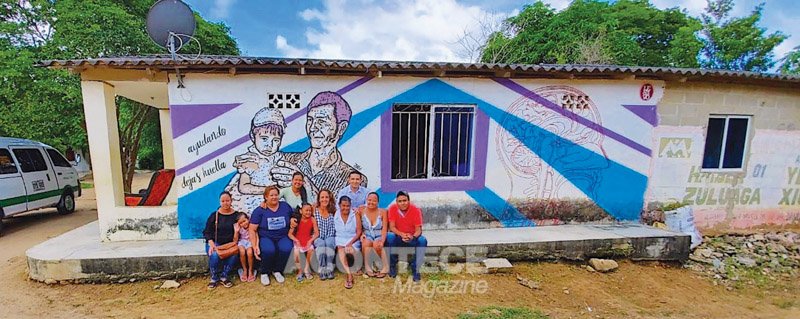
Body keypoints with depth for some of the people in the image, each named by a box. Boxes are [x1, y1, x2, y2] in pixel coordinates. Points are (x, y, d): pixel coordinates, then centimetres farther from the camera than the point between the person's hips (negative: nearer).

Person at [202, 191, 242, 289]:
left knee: (234, 254, -32)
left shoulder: (236, 215, 5)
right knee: (214, 255, -33)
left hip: (230, 244, 0)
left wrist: (235, 243, -10)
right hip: (215, 243, 0)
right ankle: (214, 278, -7)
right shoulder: (214, 215, 3)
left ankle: (223, 276, -10)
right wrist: (211, 244, -15)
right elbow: (207, 232, 3)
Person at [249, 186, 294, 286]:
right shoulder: (259, 210, -1)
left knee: (286, 249, -31)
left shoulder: (285, 206, 5)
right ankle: (264, 273, -3)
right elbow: (252, 230, -3)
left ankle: (277, 271, -1)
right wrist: (255, 245, -13)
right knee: (268, 250, -34)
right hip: (266, 237, -1)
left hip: (283, 237, 2)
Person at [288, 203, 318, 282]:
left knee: (311, 249, -26)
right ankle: (300, 271, 0)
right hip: (298, 241, -1)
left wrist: (311, 240, -20)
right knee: (296, 252, -26)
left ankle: (306, 269, -5)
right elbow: (290, 233, -8)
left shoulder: (312, 219, -7)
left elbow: (317, 233, -6)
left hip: (308, 241, 1)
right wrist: (296, 240, -22)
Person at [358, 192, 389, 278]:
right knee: (366, 243, -34)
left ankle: (385, 268, -12)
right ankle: (367, 269, -20)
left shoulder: (382, 212, -3)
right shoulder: (361, 210, 0)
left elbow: (384, 229, -7)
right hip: (367, 236, 1)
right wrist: (361, 234, -12)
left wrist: (382, 241, -22)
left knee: (376, 245, -33)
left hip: (379, 236, -1)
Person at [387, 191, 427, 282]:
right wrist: (402, 234, -32)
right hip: (398, 237, 0)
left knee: (423, 240, -30)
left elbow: (418, 229, -14)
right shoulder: (392, 208, -13)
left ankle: (415, 268, -15)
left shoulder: (416, 210, -15)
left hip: (412, 237, 0)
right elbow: (391, 227, -14)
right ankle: (393, 266, -11)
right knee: (390, 237, -32)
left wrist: (412, 237, -36)